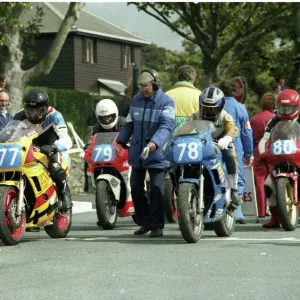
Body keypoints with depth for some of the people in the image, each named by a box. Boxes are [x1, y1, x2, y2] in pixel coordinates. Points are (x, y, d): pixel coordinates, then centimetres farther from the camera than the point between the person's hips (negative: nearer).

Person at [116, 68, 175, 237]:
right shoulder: (136, 101, 11)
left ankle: (157, 225, -1)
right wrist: (121, 141, 9)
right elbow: (129, 123, 20)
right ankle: (145, 222, 22)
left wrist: (154, 143, -34)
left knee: (157, 190, -8)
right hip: (137, 152, 6)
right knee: (136, 188, 9)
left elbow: (166, 126, -20)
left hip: (156, 154, -6)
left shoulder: (166, 102, -8)